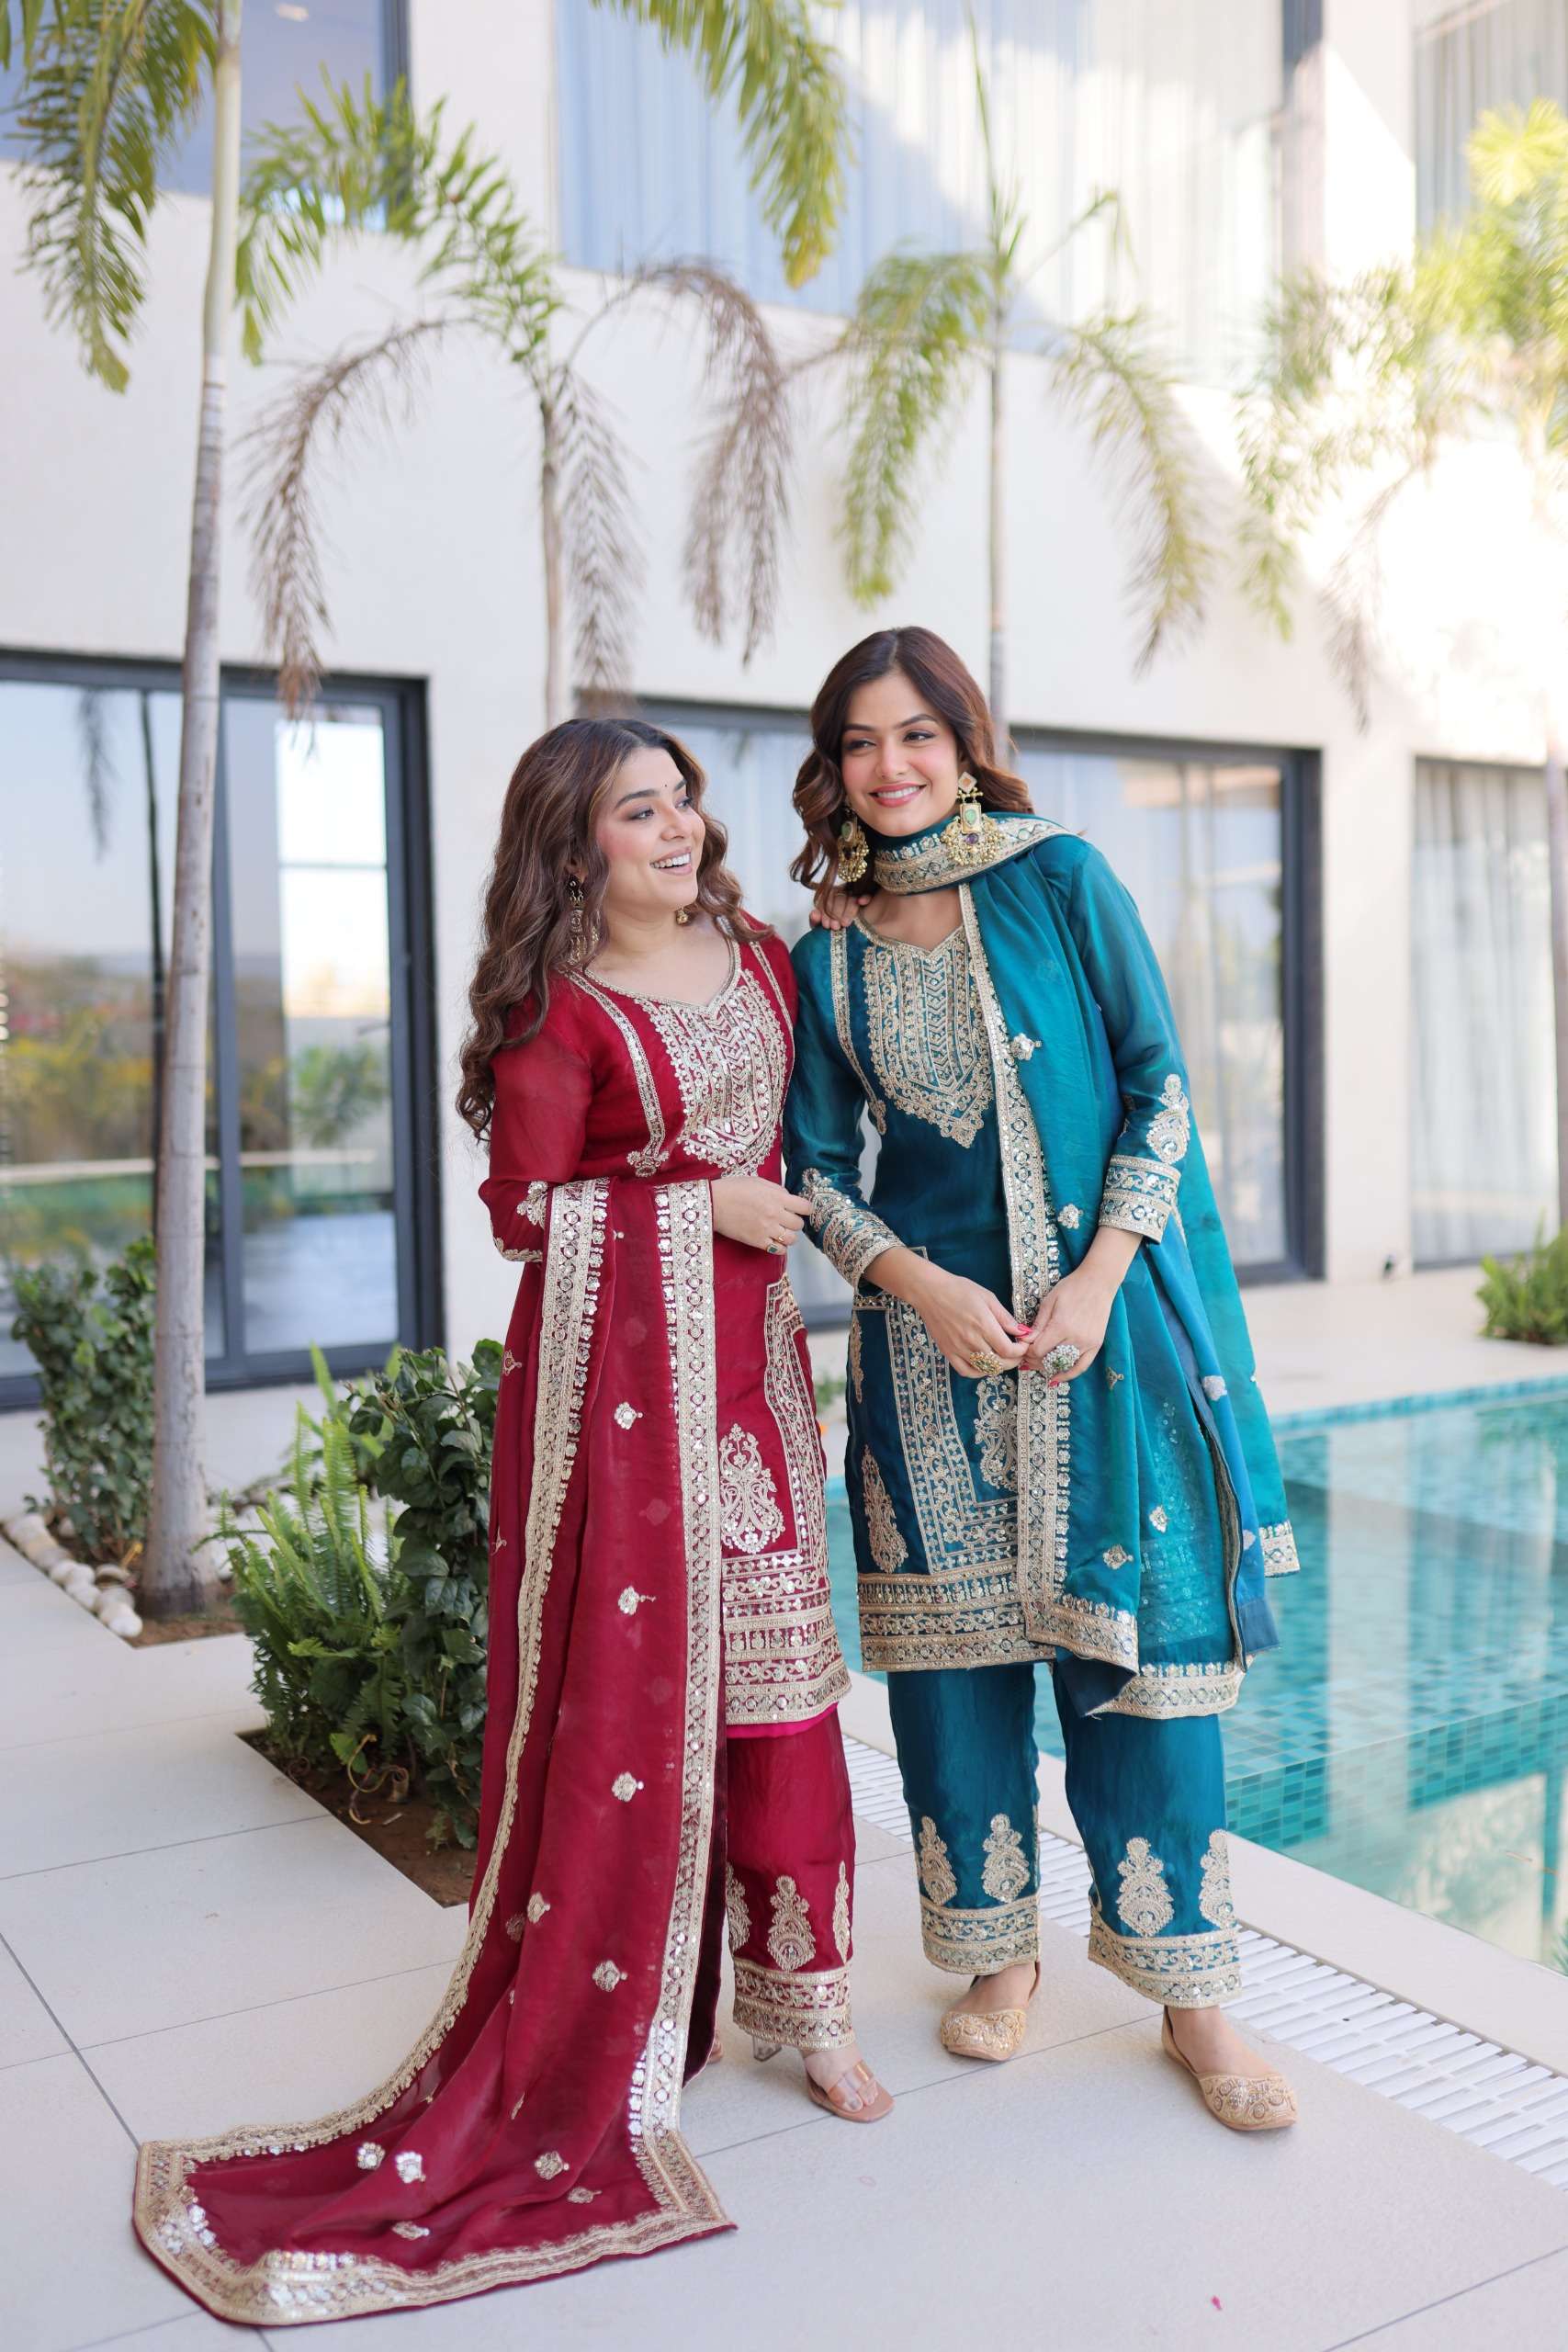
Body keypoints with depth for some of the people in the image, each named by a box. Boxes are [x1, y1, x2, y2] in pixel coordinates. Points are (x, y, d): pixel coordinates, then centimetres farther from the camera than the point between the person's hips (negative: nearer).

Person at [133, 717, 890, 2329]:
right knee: (626, 1671, -1)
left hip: (745, 1349, 6)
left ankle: (798, 1996, 21)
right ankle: (594, 2033, 15)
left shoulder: (760, 960, 12)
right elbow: (526, 1208, -8)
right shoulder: (563, 1008, -8)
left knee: (775, 1659, 7)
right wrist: (699, 1201, -9)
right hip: (616, 1361, -6)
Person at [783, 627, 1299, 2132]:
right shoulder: (829, 957, 6)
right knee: (952, 1642, 6)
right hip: (932, 1327, 2)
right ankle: (997, 1950, 25)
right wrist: (924, 1286, -10)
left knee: (1135, 1629, 0)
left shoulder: (1061, 879, 0)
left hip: (1106, 1313, -2)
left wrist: (1096, 1279, -11)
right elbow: (814, 1169, 6)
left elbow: (1159, 1079, -2)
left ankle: (1191, 1990, 14)